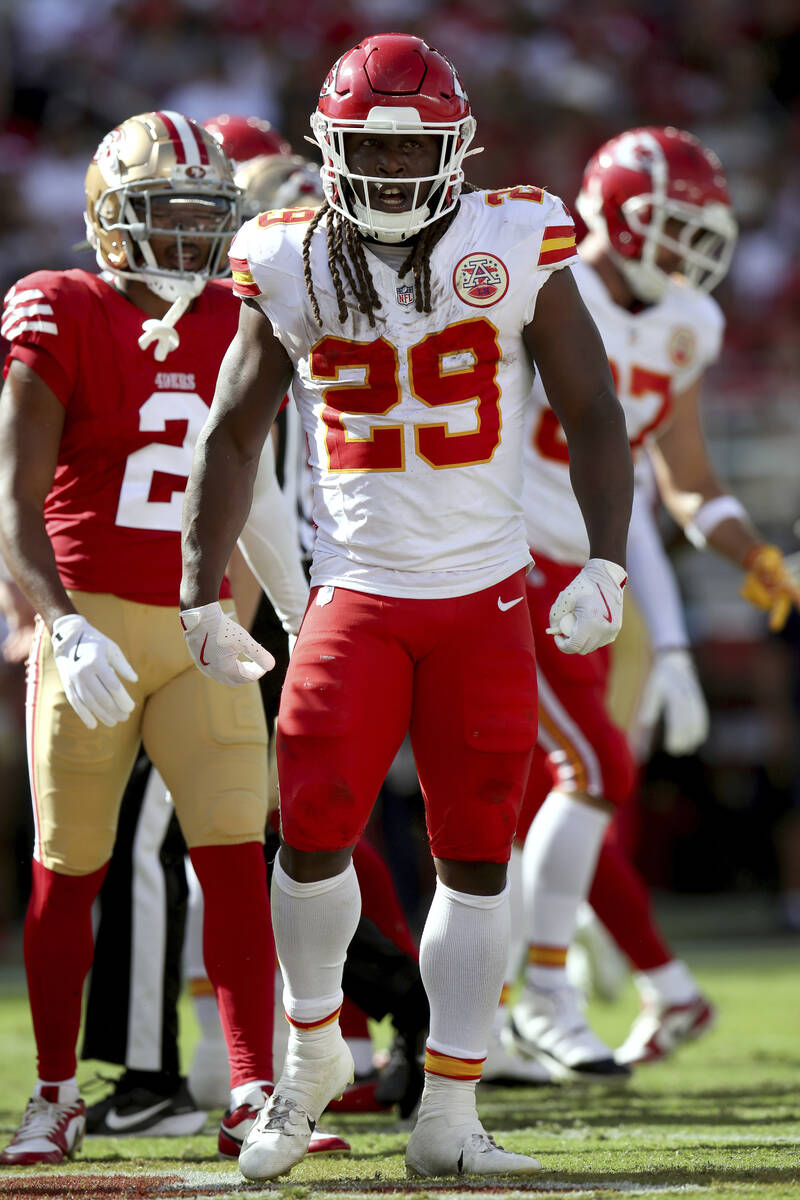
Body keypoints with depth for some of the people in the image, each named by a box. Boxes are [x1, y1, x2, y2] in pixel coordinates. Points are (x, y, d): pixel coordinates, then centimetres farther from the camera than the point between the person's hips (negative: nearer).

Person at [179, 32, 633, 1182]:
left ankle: (448, 1118, 7)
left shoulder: (517, 249, -4)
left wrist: (606, 564, -7)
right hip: (357, 598, 0)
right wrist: (202, 596, 4)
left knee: (475, 859, 1)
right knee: (312, 834, -10)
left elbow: (593, 415, 3)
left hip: (487, 600, 0)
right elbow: (231, 437, 9)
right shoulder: (290, 268, 0)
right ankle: (313, 1050, 16)